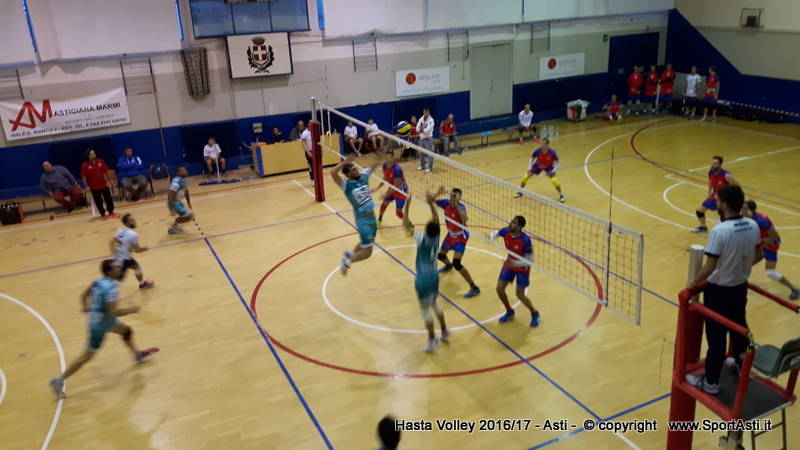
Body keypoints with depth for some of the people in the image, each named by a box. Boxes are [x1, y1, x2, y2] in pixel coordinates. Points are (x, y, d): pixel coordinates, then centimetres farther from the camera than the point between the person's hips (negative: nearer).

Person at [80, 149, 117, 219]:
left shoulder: (100, 161, -3)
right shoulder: (85, 165, -11)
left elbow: (106, 171, 5)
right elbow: (84, 177, -8)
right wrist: (87, 186, -12)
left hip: (104, 185, 2)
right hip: (94, 187, -2)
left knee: (108, 198, 8)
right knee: (98, 201, 8)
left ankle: (111, 212, 23)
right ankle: (102, 214, 23)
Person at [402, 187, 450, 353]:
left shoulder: (422, 239, -23)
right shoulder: (436, 237, -9)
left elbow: (406, 224, -20)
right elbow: (436, 220, 4)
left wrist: (407, 206, -16)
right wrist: (431, 203, 1)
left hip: (423, 280, -6)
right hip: (434, 277, 7)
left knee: (425, 310, 7)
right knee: (434, 305, 26)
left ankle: (432, 340, 15)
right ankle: (444, 332, 37)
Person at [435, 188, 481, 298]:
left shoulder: (461, 207, -30)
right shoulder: (446, 203, -13)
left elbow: (465, 218, -51)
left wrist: (456, 204, -52)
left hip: (461, 237, -7)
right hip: (451, 235, 7)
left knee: (457, 264, -21)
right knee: (440, 255, 27)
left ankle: (474, 288, -12)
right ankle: (448, 265, 66)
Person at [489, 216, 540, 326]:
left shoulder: (525, 240, -33)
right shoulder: (506, 231, -18)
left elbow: (528, 260, -25)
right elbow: (497, 233, 7)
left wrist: (514, 263, -37)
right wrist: (491, 237, -16)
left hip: (522, 267, -5)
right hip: (509, 264, 6)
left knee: (520, 295, -8)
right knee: (499, 289, 0)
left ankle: (535, 314, 21)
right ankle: (510, 312, 26)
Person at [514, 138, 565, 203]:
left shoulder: (552, 153, -31)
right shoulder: (537, 151, -27)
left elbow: (556, 164, -19)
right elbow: (531, 160, -10)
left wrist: (553, 172, -35)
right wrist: (529, 169, -23)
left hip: (549, 167, -2)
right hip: (538, 166, 2)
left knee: (554, 180, -24)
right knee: (525, 177, -9)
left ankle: (561, 195, 2)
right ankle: (520, 192, 18)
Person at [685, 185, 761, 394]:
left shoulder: (720, 231, -27)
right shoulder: (753, 226, -5)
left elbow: (710, 267, -26)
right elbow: (757, 257, 8)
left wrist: (694, 282, -11)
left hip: (719, 290, -7)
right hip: (740, 286, 7)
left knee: (716, 337, 4)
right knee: (739, 328, 26)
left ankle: (710, 382, 15)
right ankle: (742, 366, 46)